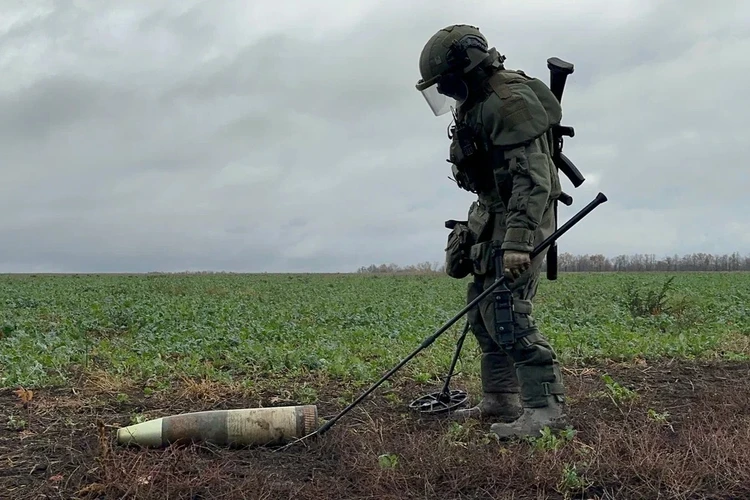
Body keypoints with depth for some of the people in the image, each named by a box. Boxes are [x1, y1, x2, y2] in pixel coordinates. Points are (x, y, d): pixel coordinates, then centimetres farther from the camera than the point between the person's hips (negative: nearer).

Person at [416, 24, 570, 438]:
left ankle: (547, 408, -10)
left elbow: (532, 177, -27)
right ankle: (500, 400, 21)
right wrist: (477, 226, 28)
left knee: (507, 313, -15)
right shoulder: (476, 104, 14)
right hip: (494, 219, 10)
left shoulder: (510, 102, -19)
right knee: (483, 311, 12)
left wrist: (518, 240, -33)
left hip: (520, 221, -10)